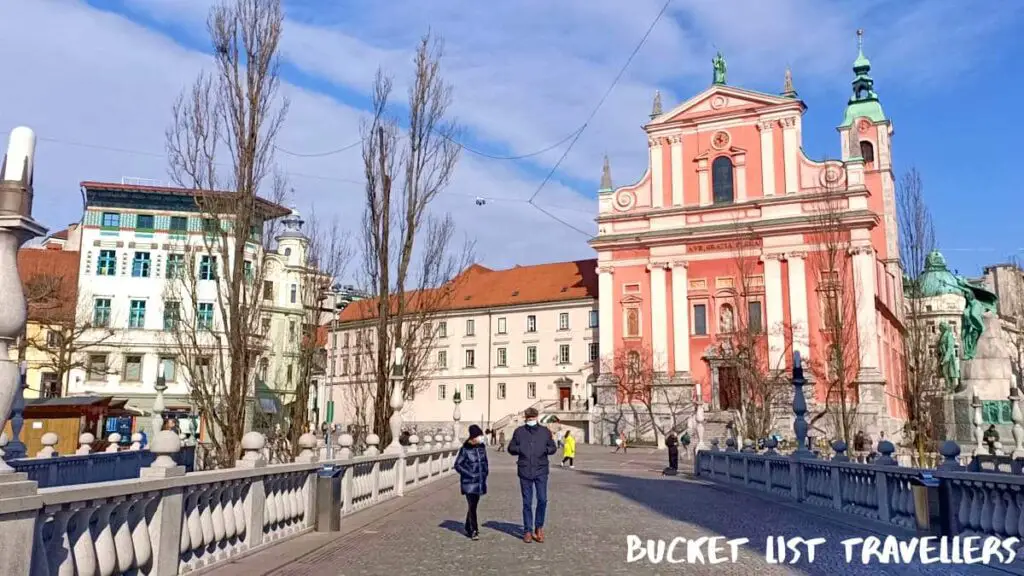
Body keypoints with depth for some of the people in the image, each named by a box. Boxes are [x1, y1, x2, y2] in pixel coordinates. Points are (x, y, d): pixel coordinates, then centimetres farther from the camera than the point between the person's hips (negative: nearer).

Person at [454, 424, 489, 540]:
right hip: (469, 483, -5)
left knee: (474, 506, 13)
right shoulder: (465, 449, -11)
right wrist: (469, 474, -12)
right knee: (472, 506, -9)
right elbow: (457, 465, -6)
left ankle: (468, 529, 26)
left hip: (480, 482, 6)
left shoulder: (482, 446, 5)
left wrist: (485, 473, 9)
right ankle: (473, 531, -6)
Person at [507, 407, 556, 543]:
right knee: (527, 502, 6)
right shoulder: (519, 432, 3)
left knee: (542, 500, -4)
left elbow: (553, 448, 11)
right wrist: (520, 449, -11)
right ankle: (528, 531, 16)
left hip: (541, 471, 0)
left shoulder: (545, 432, 4)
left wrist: (546, 449, -11)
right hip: (525, 472, 0)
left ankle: (539, 527, 17)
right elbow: (511, 448, 9)